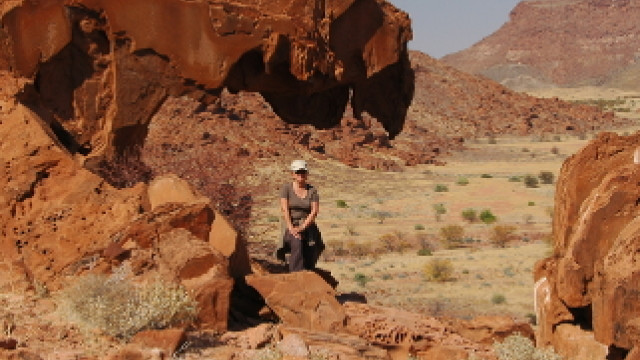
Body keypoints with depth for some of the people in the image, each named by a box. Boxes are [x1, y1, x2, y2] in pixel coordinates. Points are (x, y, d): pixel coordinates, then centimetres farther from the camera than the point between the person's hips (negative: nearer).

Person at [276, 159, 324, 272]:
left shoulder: (312, 191, 6)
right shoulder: (286, 188, 3)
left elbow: (314, 212, -4)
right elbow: (285, 209, -7)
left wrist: (302, 227, -18)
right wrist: (291, 229, -20)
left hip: (308, 226, 2)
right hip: (291, 225, -2)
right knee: (297, 245, -33)